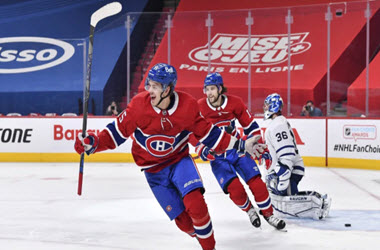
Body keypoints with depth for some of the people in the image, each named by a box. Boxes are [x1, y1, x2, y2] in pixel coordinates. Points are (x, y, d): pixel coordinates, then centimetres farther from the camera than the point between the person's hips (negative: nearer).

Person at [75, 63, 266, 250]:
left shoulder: (187, 105, -17)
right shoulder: (139, 104, -19)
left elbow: (207, 133, -5)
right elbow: (119, 131, -10)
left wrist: (240, 145, -10)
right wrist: (94, 143, -25)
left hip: (179, 159, 0)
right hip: (153, 170, 0)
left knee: (195, 204, -24)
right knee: (183, 221, -4)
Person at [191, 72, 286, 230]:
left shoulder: (235, 103, -9)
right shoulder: (199, 107, -12)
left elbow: (251, 126, 2)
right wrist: (202, 151, -23)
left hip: (237, 148, 1)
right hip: (216, 155, -1)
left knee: (256, 182, -9)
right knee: (234, 188, -17)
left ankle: (268, 213, 12)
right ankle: (249, 210, 13)